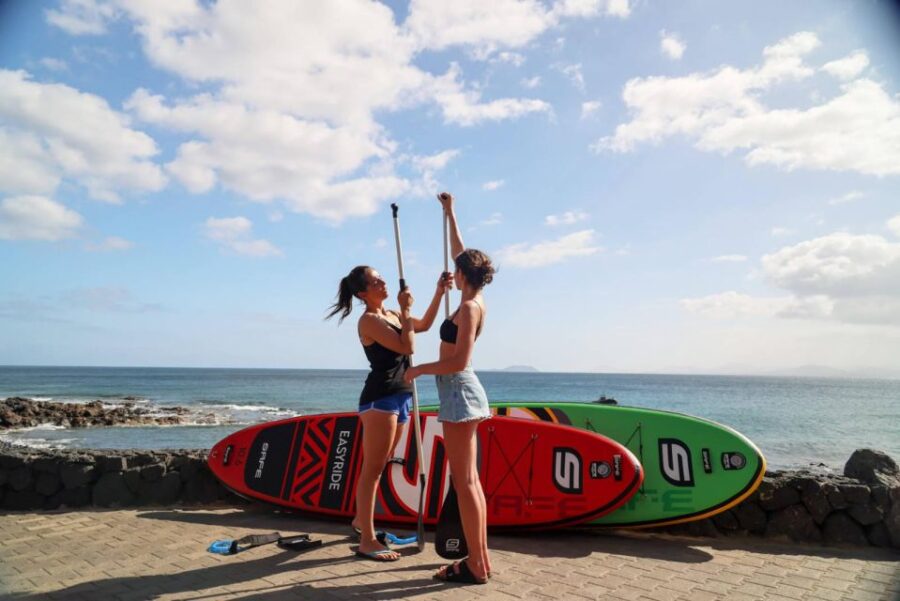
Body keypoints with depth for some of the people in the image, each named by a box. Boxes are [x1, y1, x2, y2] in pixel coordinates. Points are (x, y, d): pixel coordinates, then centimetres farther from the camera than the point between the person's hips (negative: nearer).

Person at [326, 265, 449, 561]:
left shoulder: (391, 315, 15)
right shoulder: (369, 320, -12)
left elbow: (424, 324, 26)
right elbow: (408, 346, -19)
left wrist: (439, 293, 17)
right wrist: (405, 309, -12)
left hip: (399, 397, 9)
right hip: (380, 398, -9)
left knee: (377, 467, 19)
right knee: (373, 468, -5)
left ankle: (361, 519, 34)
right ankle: (367, 541, 0)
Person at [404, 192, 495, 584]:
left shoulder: (469, 307, -14)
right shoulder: (475, 301, 11)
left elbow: (458, 361, -21)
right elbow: (460, 251, 24)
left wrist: (418, 369, -9)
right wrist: (450, 213, 31)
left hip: (459, 392, -10)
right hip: (462, 392, 10)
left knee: (464, 482, -6)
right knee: (470, 480, 11)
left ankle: (476, 566, 1)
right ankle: (479, 559, 18)